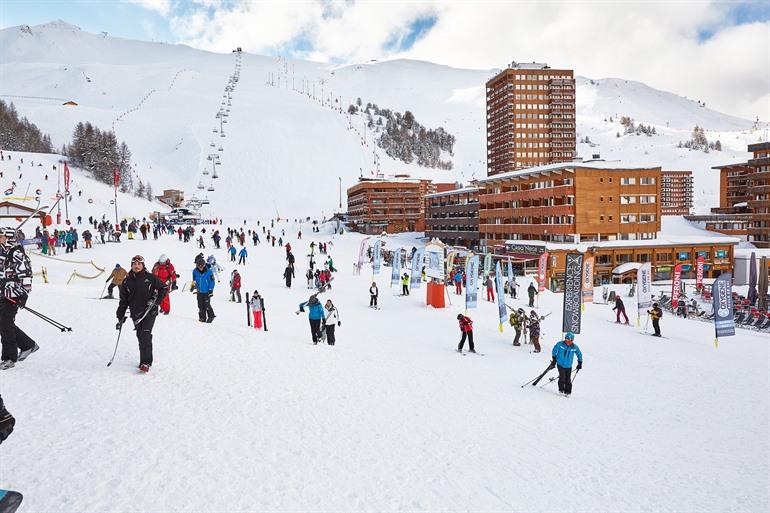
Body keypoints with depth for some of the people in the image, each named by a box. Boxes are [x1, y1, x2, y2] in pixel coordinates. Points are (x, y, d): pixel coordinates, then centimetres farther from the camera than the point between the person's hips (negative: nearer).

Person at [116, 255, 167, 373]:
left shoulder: (150, 277, -2)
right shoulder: (127, 281, 8)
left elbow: (164, 288, 5)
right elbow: (123, 301, 13)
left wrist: (156, 300, -9)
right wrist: (120, 317, 10)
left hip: (150, 312, -4)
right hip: (136, 314, 4)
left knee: (145, 335, -14)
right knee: (141, 337, 6)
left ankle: (146, 363, -13)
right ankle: (146, 360, 20)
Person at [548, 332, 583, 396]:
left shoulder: (575, 347, -5)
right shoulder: (560, 344, -10)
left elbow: (579, 354, 12)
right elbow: (554, 351, 3)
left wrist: (580, 363, 12)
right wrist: (554, 359, 2)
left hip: (568, 366, 2)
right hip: (560, 364, -2)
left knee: (568, 379, -1)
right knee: (562, 376, -15)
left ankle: (567, 392, 13)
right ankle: (561, 389, 3)